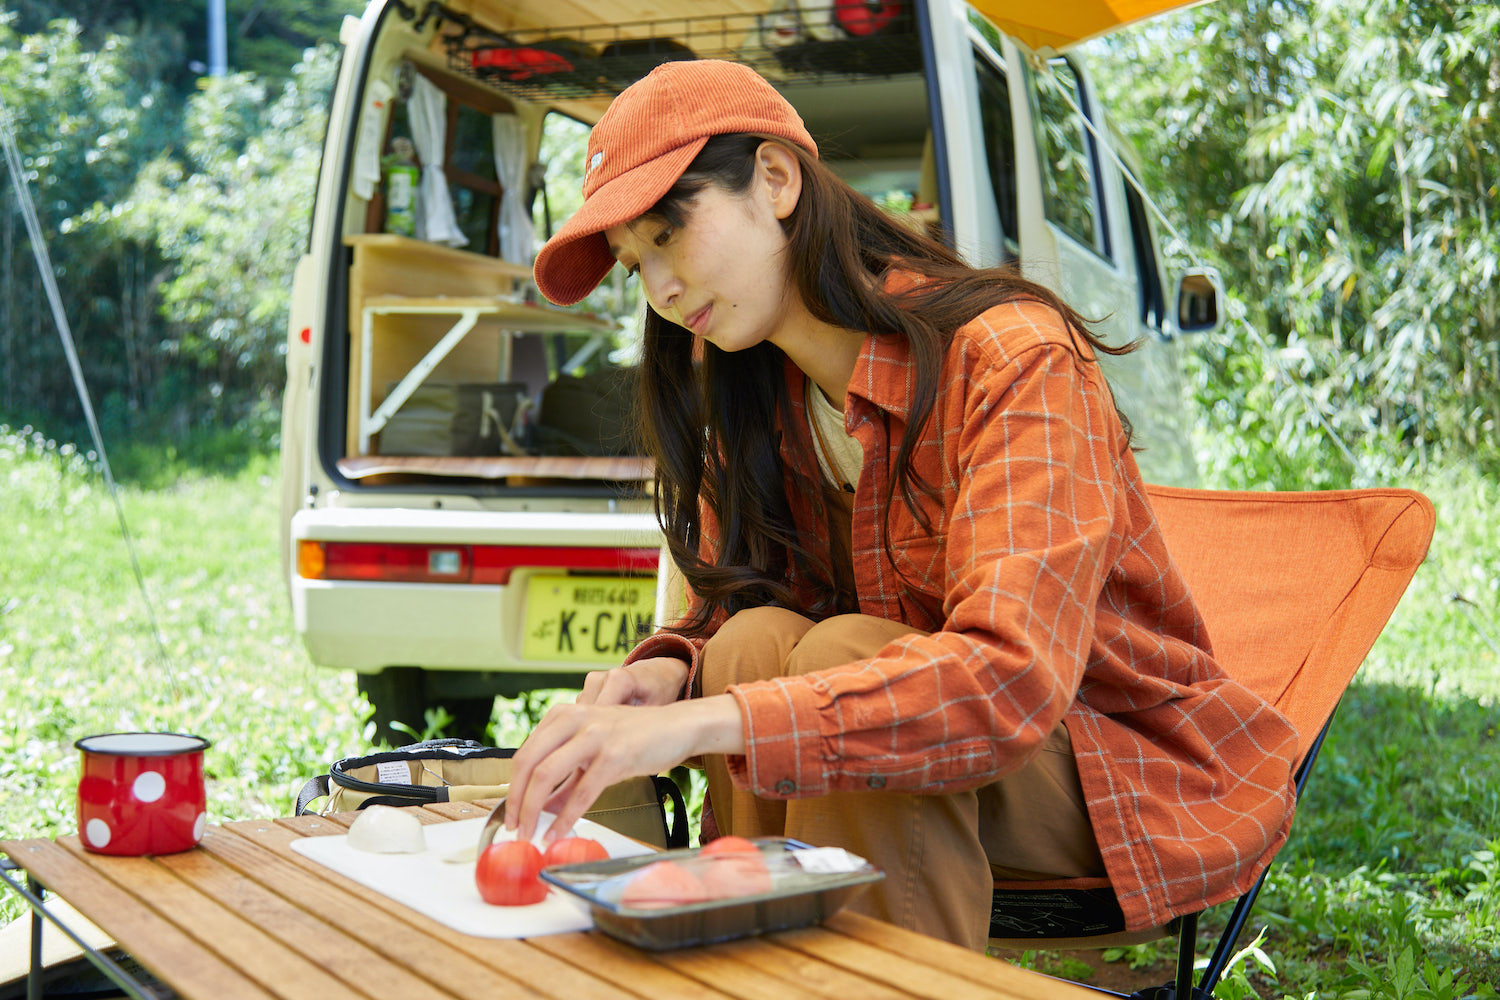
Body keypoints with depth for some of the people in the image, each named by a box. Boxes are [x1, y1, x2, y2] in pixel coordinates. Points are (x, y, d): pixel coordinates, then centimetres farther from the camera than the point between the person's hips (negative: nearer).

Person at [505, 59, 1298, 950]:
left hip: (1127, 764, -5)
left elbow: (1014, 675, -36)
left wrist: (701, 722, -46)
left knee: (843, 659, -31)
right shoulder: (755, 405, 1)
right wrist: (674, 670, -20)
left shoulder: (1012, 357, -23)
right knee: (759, 644, -23)